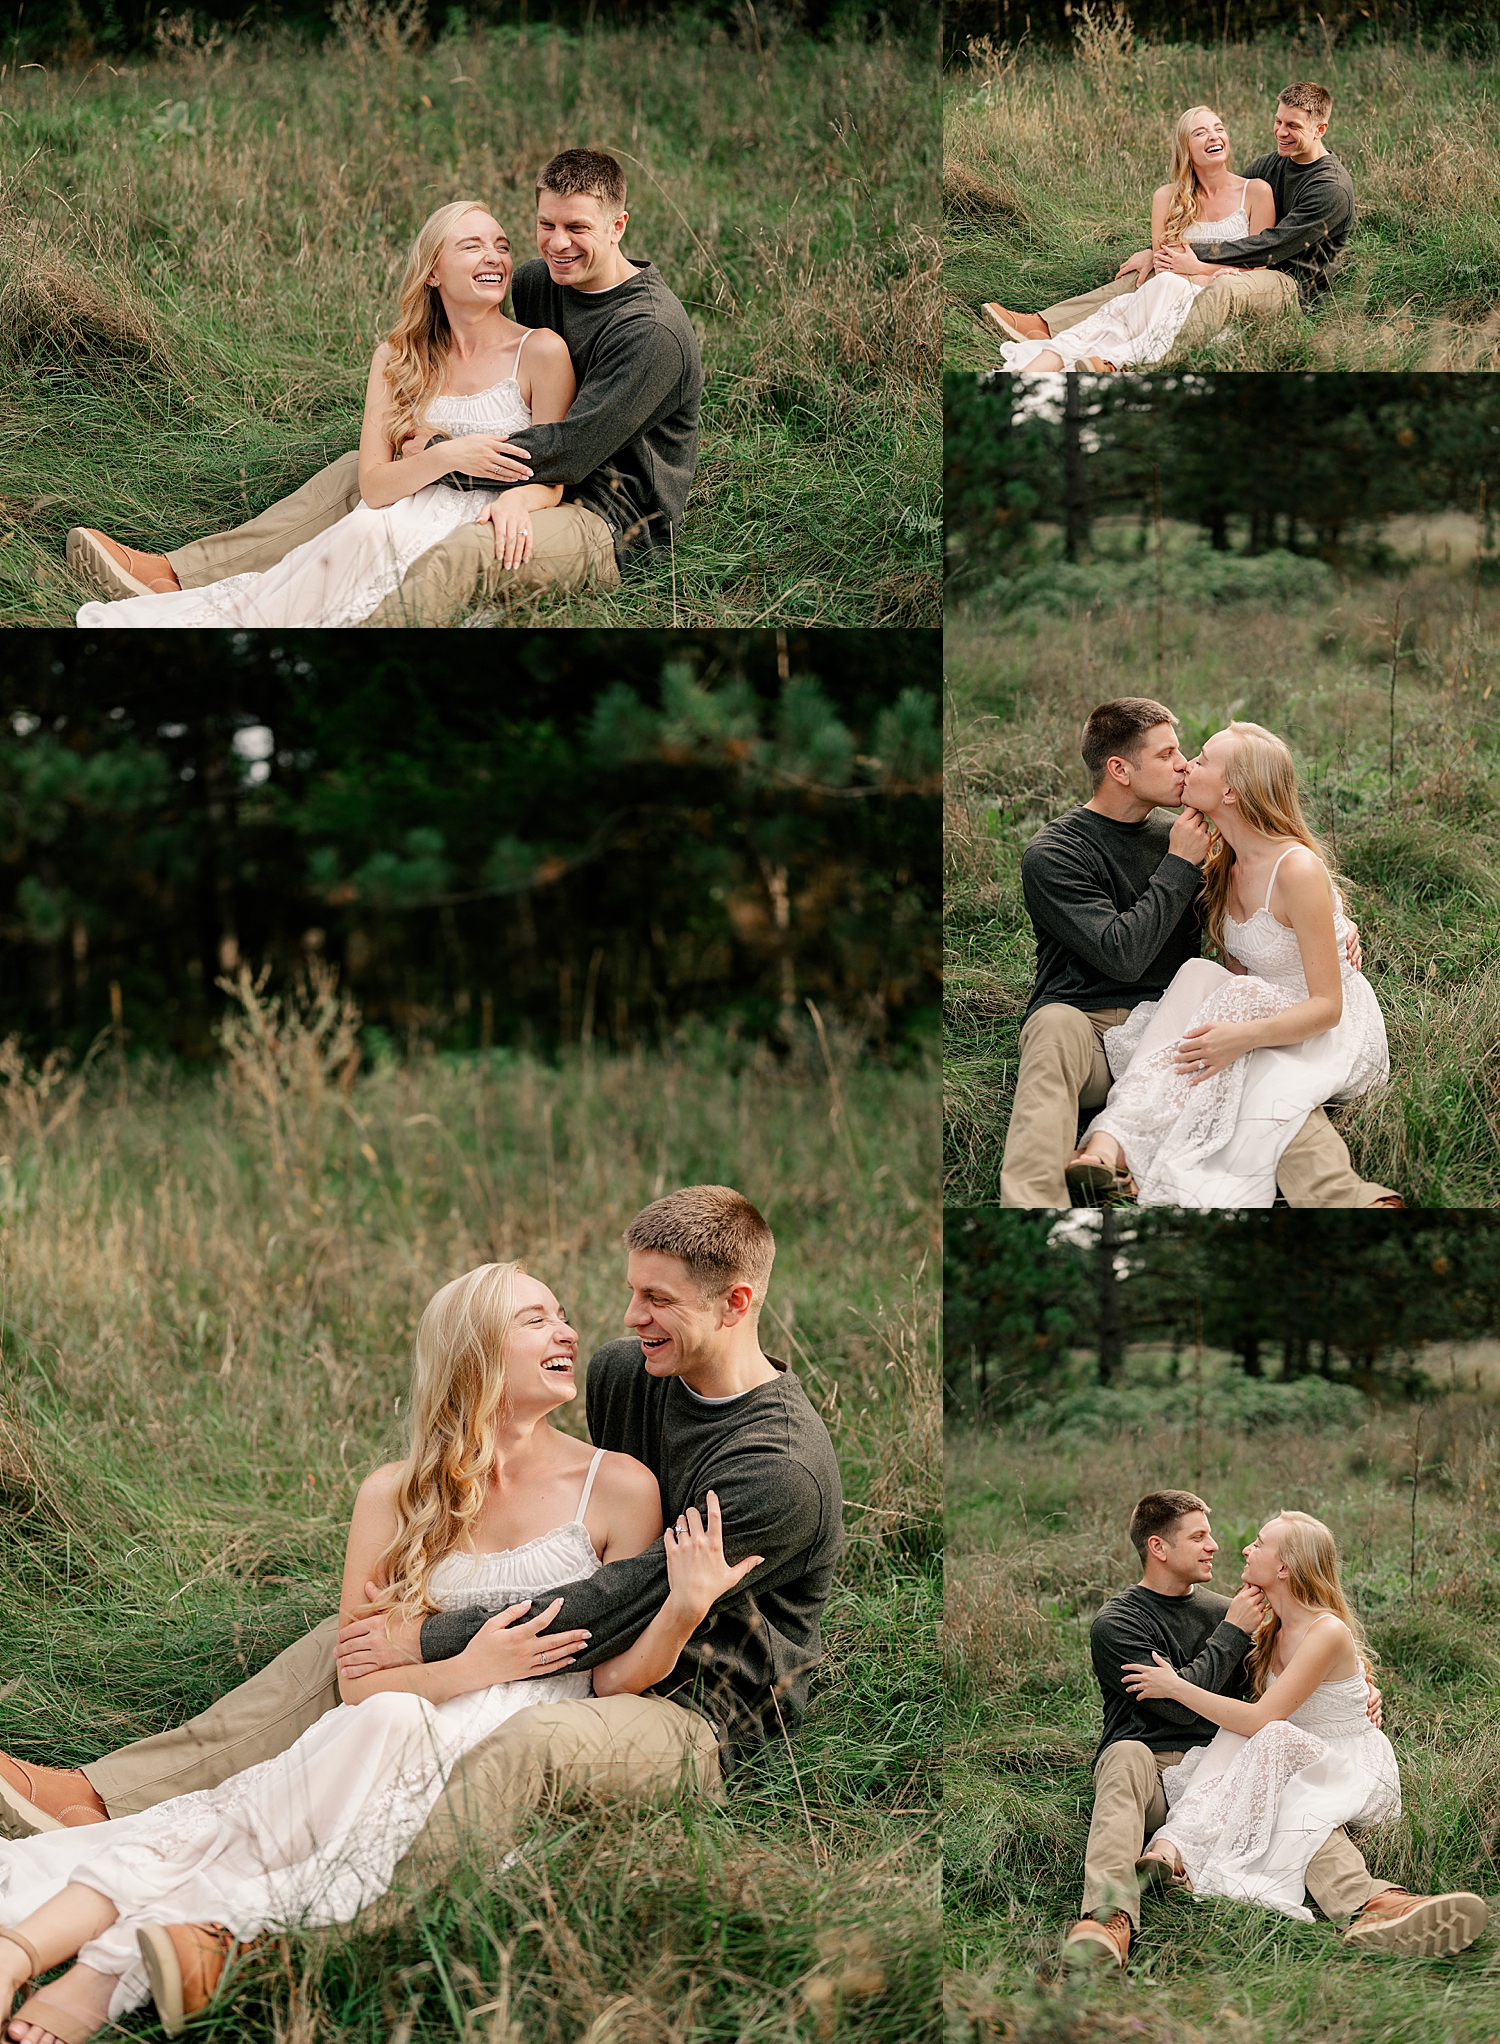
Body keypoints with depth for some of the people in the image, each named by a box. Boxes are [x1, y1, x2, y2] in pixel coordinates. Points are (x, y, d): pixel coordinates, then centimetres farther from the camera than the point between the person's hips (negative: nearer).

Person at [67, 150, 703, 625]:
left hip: (613, 524, -10)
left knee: (469, 550, -39)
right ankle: (175, 575, -13)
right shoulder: (535, 283, 11)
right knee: (356, 471, 1)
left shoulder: (652, 330, -17)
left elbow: (573, 449, -24)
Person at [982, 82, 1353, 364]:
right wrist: (1156, 251, -2)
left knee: (1226, 287, -41)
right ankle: (1044, 327, -22)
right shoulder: (1266, 166, 14)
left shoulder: (1332, 189, -13)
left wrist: (1197, 258, -22)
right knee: (1148, 271, -7)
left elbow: (1270, 246, -20)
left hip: (1294, 284, -9)